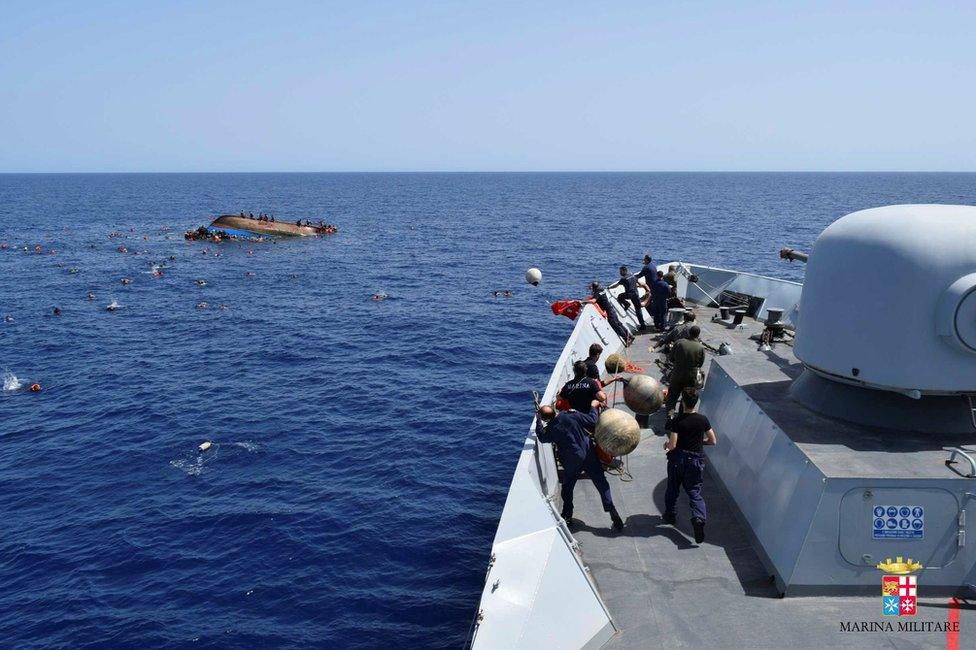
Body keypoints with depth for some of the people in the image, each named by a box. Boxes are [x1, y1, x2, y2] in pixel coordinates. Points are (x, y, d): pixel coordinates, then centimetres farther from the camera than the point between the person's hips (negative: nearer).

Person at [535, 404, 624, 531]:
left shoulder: (550, 430, -11)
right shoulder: (572, 415, -12)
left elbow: (541, 437, 12)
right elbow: (592, 421, -8)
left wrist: (538, 421, 21)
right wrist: (593, 407, 8)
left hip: (572, 461, -1)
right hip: (589, 454, 1)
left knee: (567, 488, 19)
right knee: (601, 484, 9)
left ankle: (567, 516, 26)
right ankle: (612, 511, 4)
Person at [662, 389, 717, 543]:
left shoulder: (677, 420, -15)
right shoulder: (702, 420, -6)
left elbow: (672, 445, -17)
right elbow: (712, 441, 1)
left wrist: (666, 444, 5)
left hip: (677, 459, -1)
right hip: (696, 460, 1)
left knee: (672, 489, 20)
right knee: (694, 492, 6)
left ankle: (669, 515, 35)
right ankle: (699, 517, -18)